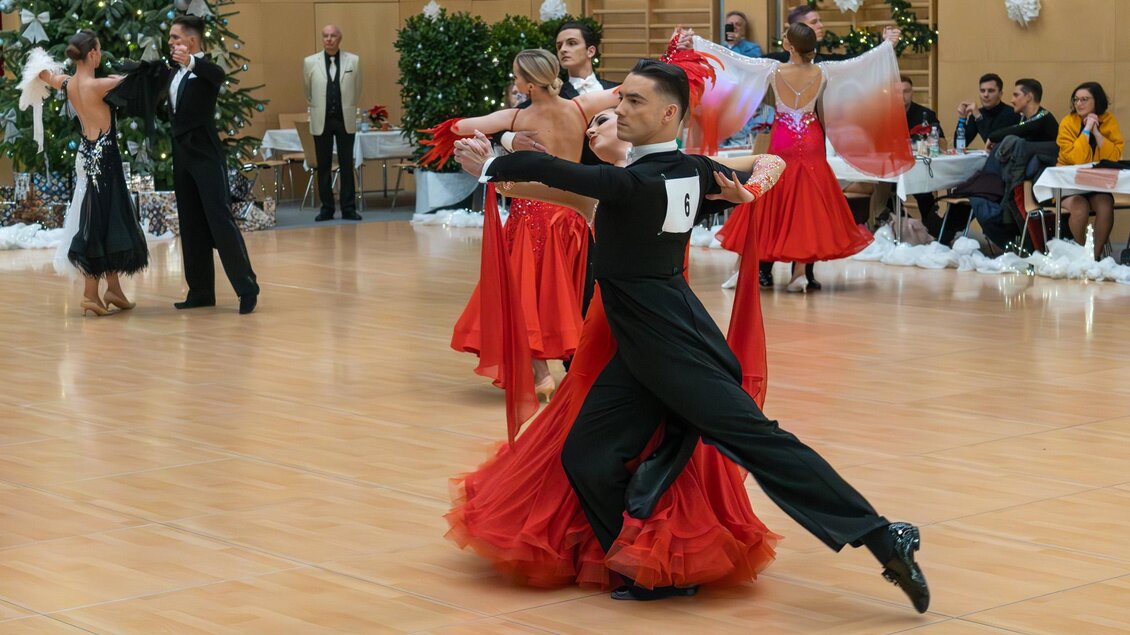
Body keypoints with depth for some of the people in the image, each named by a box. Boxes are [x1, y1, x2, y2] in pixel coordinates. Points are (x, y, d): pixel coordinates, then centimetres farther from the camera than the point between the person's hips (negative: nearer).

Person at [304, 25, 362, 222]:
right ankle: (326, 208, 10)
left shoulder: (353, 61, 1)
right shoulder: (310, 62, 1)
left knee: (347, 166, 1)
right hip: (321, 121, 0)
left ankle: (348, 208, 5)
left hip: (345, 120, 0)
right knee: (323, 166, 4)